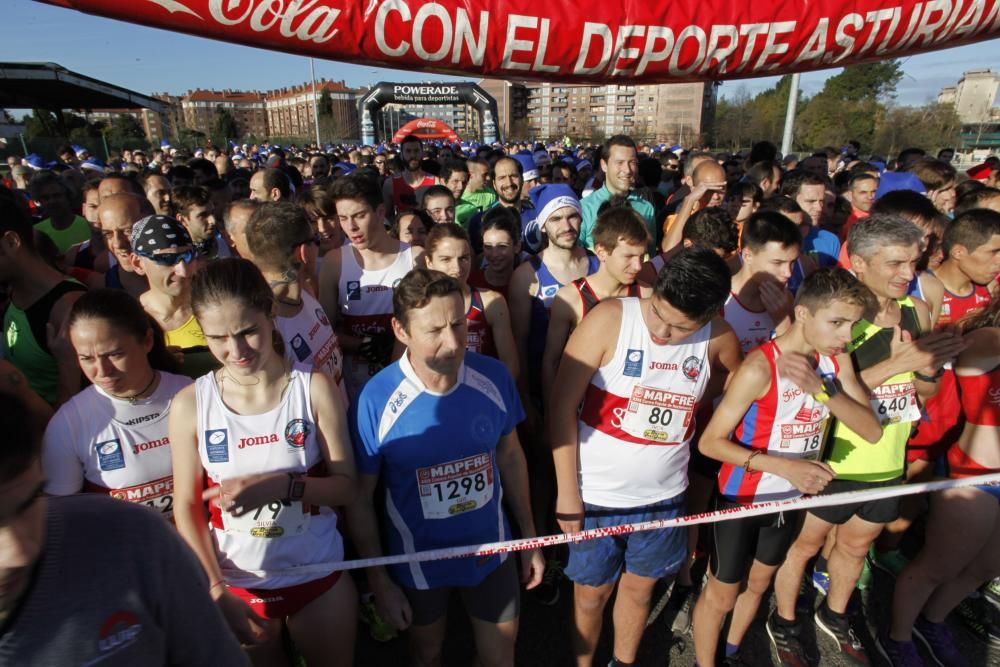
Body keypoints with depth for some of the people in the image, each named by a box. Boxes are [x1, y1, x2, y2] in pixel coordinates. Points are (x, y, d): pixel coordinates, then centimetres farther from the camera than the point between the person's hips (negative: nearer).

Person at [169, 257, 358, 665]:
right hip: (238, 583, 1)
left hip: (319, 575, 0)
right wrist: (215, 591, -9)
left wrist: (280, 484, -27)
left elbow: (346, 485, -10)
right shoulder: (190, 404, -11)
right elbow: (186, 507, -3)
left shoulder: (315, 389, -13)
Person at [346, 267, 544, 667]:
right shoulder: (375, 400, -25)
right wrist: (379, 581, -6)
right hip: (418, 560, -2)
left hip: (492, 549, 2)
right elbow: (360, 500, -12)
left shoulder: (494, 377, -16)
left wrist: (529, 535, 6)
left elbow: (510, 456, 0)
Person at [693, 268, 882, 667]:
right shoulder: (760, 367, -27)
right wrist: (784, 466, -33)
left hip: (790, 499, 7)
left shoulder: (837, 361, -7)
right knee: (721, 595, 11)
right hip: (743, 498, -6)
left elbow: (872, 430, -16)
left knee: (759, 582, 25)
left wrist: (820, 387, -30)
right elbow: (710, 442, -26)